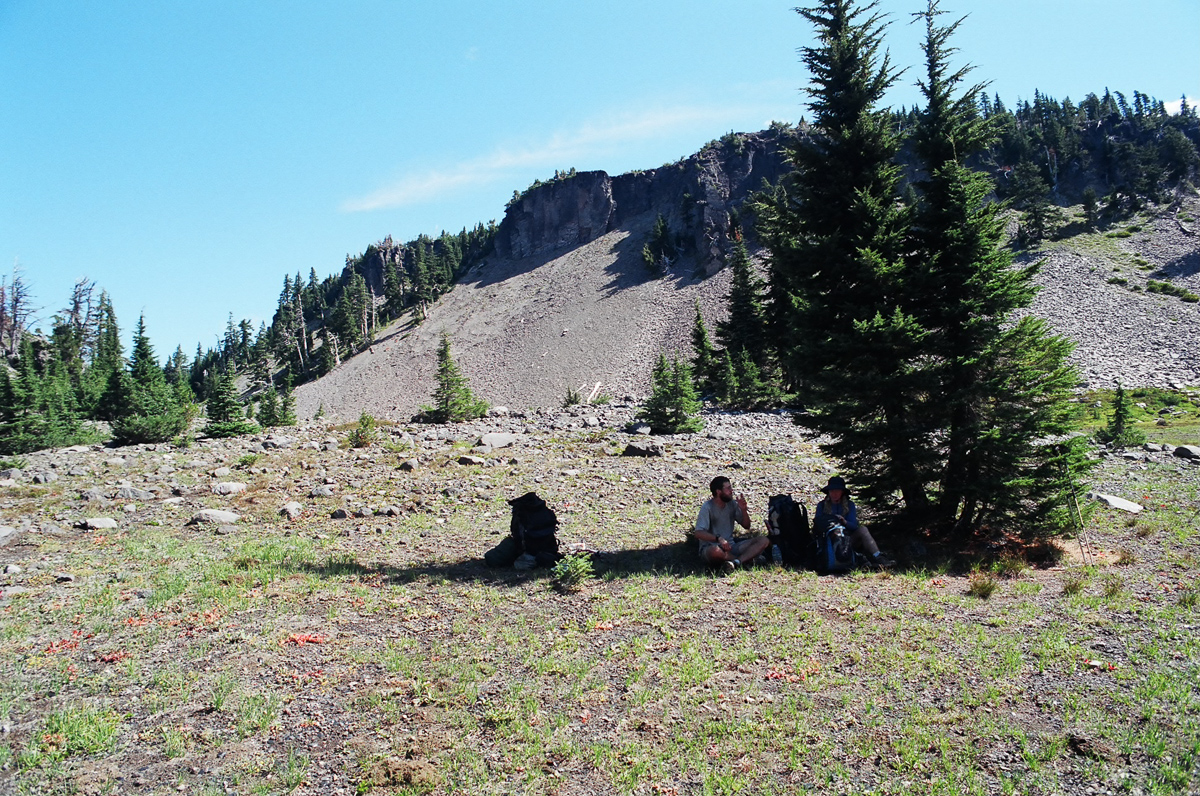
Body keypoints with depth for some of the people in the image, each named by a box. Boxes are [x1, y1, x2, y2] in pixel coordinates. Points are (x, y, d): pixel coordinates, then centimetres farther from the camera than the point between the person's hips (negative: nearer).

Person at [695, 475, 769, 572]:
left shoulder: (732, 504, 8)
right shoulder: (707, 507, -10)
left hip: (731, 547, 6)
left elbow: (746, 526, 14)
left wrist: (743, 510, -4)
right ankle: (748, 558, -17)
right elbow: (699, 533, -20)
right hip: (710, 548, -6)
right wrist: (719, 538, -35)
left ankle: (736, 562, -34)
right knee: (715, 551, -43)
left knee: (764, 540, -11)